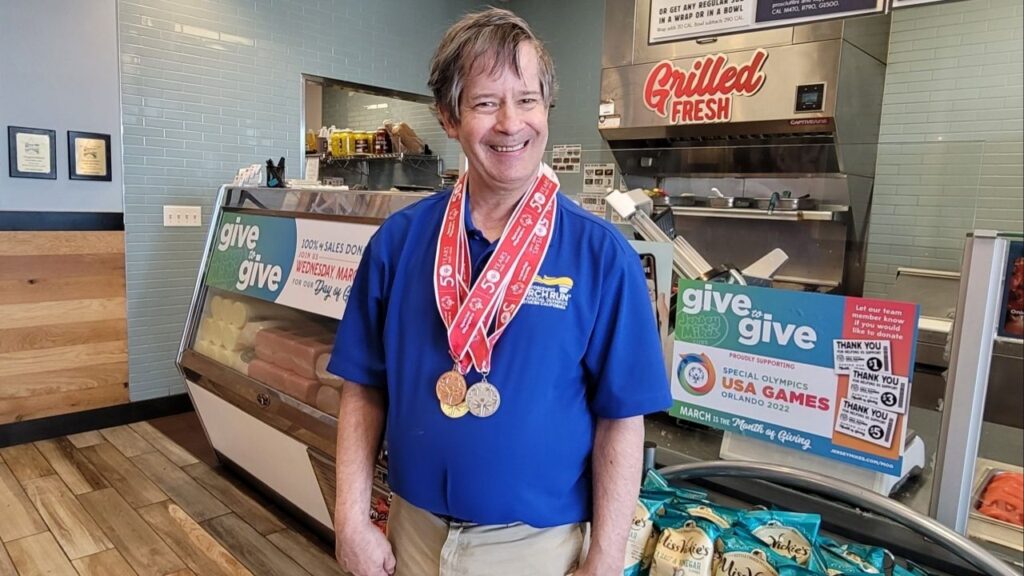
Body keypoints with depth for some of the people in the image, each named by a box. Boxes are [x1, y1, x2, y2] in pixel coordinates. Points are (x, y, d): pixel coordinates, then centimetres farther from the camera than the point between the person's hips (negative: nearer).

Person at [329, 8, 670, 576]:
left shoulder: (602, 253, -13)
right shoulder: (398, 239, -6)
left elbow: (620, 419, -10)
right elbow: (364, 388, 0)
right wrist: (352, 518, -4)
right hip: (413, 530, 3)